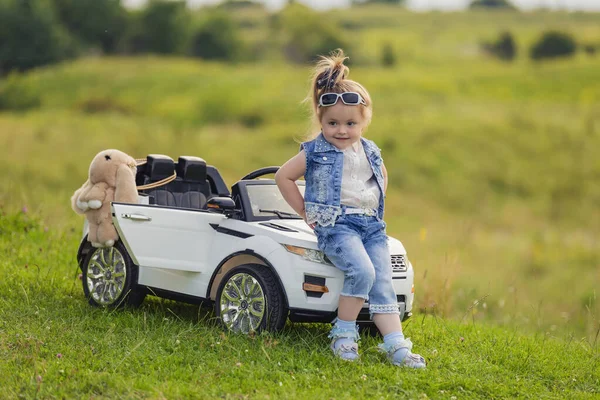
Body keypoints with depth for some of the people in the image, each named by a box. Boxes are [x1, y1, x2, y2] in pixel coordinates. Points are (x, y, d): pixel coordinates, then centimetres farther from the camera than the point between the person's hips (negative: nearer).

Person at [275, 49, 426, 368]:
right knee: (362, 272, -28)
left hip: (372, 225, 6)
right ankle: (343, 334, -12)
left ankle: (397, 347, -9)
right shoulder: (316, 153, -1)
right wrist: (306, 212, 0)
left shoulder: (371, 152, 14)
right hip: (336, 224, -5)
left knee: (383, 283, -6)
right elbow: (283, 176, 2)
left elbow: (382, 177, 34)